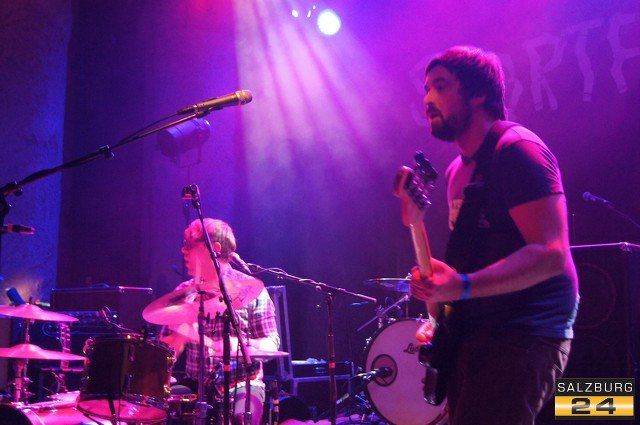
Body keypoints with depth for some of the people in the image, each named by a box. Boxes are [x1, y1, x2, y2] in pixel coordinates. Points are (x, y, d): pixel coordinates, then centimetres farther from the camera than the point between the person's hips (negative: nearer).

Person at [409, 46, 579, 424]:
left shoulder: (517, 149, -12)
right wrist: (439, 307, 14)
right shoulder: (458, 170, 17)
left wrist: (462, 287, -33)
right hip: (474, 334, 10)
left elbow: (551, 254, -22)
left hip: (524, 334, -9)